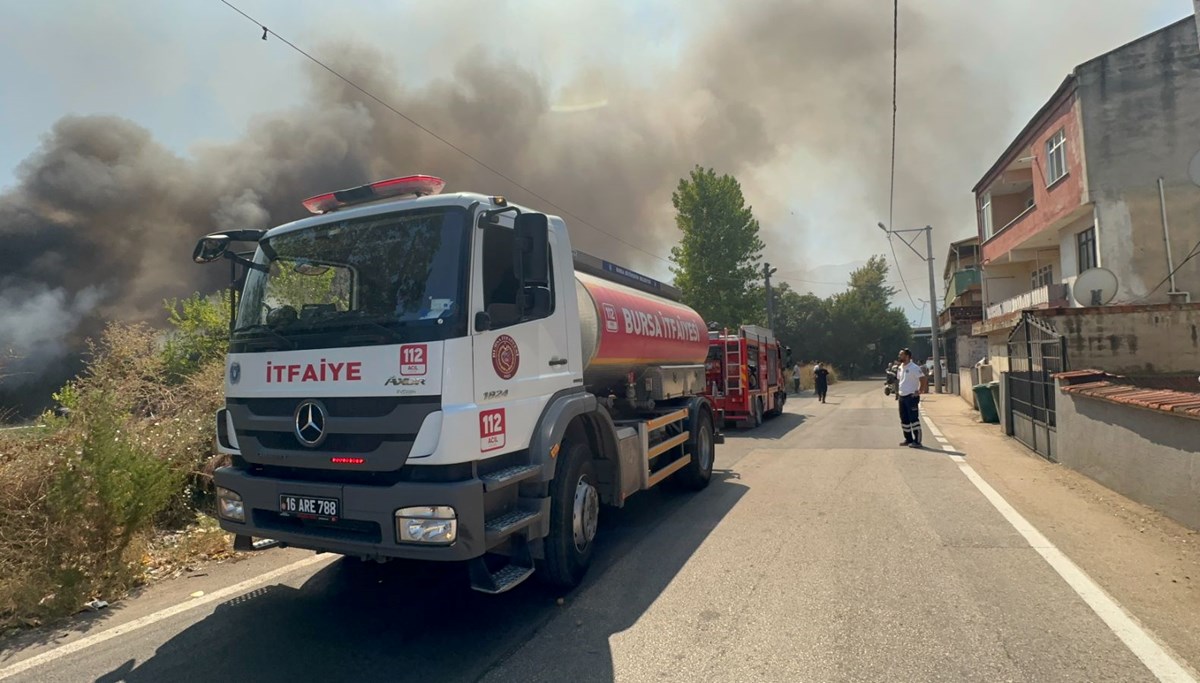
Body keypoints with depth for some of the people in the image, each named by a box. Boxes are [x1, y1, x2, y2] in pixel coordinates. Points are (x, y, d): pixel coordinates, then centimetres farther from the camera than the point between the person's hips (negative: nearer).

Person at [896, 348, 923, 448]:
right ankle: (908, 439, 23)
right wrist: (897, 390, 15)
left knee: (914, 419, -6)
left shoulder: (914, 368, -13)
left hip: (911, 396, -8)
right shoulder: (900, 368, 12)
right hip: (902, 396, 8)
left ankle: (917, 441, -3)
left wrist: (919, 391, -17)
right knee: (904, 420, 13)